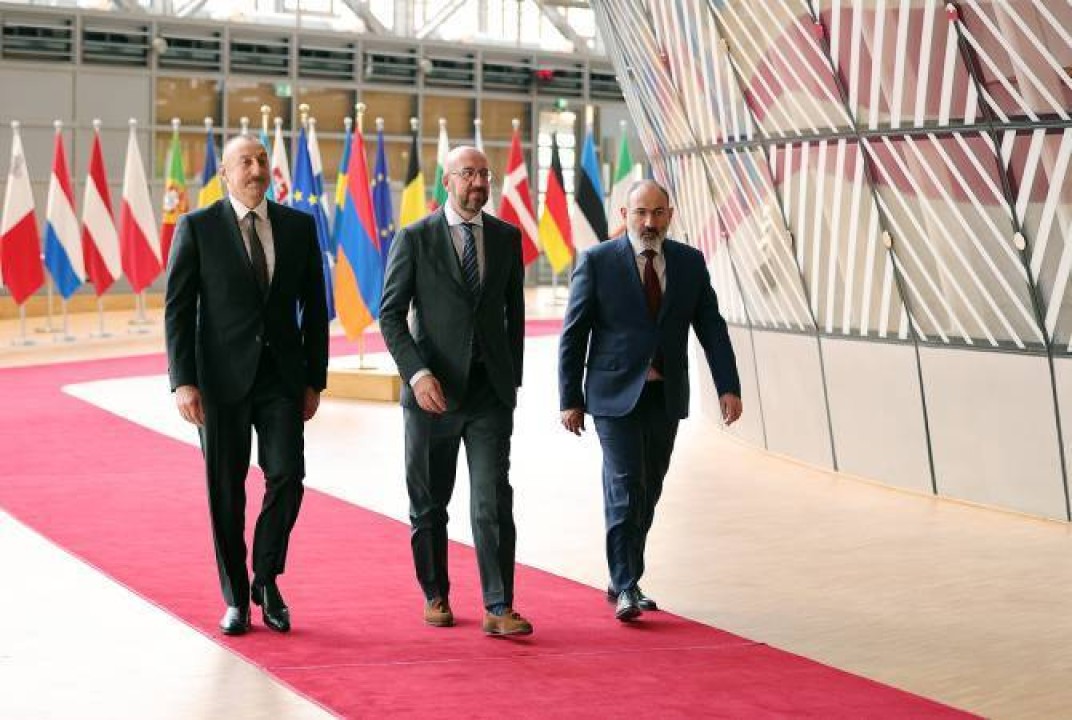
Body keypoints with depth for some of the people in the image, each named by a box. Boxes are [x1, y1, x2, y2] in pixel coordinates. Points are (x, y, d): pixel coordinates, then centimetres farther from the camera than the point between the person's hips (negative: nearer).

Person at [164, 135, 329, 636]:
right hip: (221, 379, -2)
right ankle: (237, 599, 17)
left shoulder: (299, 226, 6)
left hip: (282, 377, 2)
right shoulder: (197, 228, -1)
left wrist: (315, 381, 7)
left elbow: (314, 308, 10)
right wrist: (183, 382, -11)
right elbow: (177, 310, -3)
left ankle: (266, 579, 13)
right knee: (226, 490, 4)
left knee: (287, 476, -10)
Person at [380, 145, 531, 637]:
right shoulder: (415, 239, -2)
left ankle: (498, 608, -5)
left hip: (490, 393, 1)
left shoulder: (507, 237, 7)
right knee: (429, 505, 10)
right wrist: (417, 373, -17)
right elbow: (391, 315, -5)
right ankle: (435, 596, 26)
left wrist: (513, 378, 11)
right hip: (433, 391, -1)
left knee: (494, 502, -7)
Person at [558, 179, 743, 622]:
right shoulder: (598, 262, -5)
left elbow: (711, 327, 4)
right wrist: (570, 400, -6)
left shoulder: (689, 262, 6)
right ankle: (625, 588, -5)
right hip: (615, 396, -4)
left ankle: (625, 581, 22)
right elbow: (573, 335, -3)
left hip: (665, 398, 4)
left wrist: (728, 387, -7)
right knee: (626, 489, -10)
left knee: (648, 493, 10)